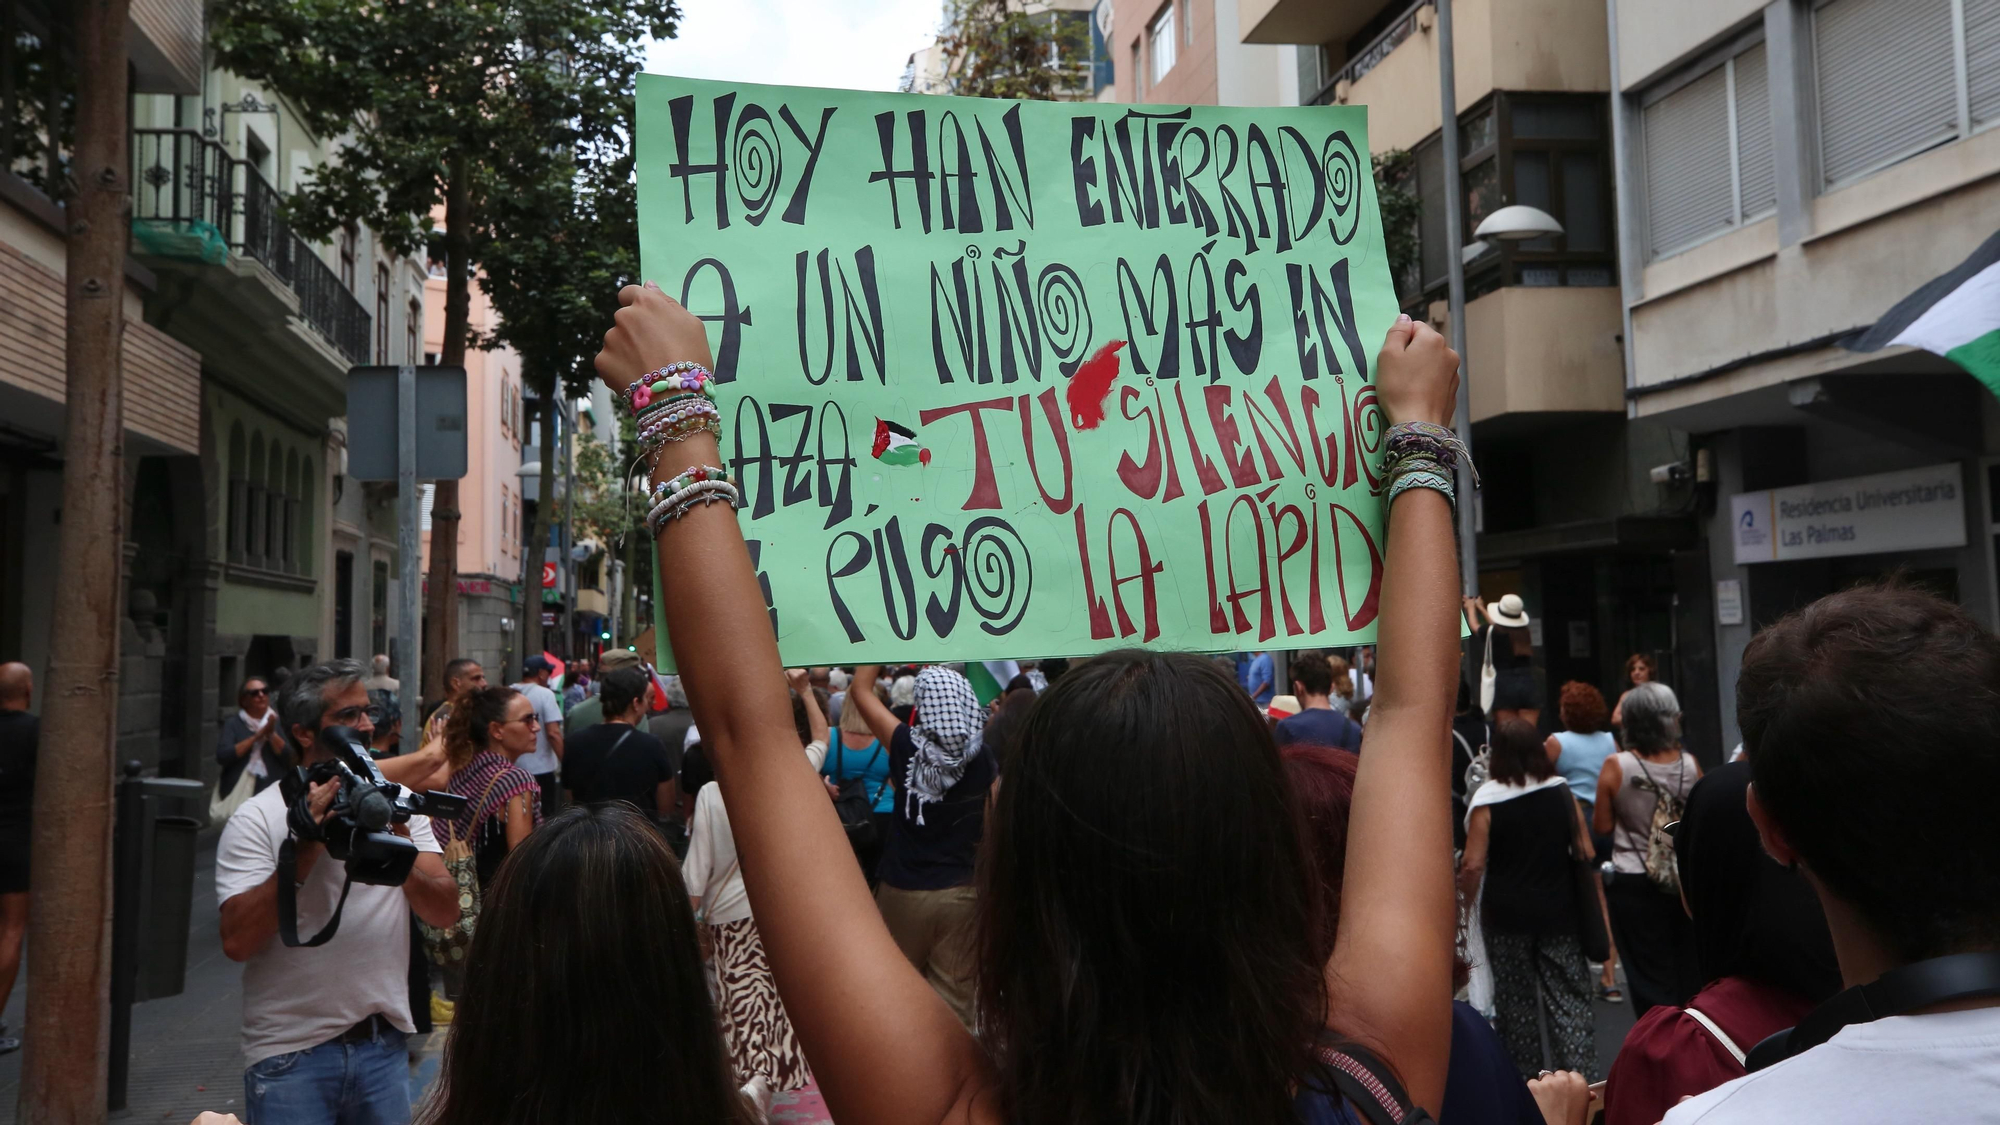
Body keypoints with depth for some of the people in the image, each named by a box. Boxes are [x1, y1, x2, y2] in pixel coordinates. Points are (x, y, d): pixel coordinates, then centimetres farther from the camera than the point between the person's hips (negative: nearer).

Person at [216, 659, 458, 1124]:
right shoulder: (256, 819, -6)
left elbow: (445, 912, -2)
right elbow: (237, 941, -16)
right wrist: (305, 849, -20)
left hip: (384, 1045, 4)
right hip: (291, 1051, -3)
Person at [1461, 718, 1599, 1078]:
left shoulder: (1487, 800, -12)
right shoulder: (1562, 793, -3)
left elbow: (1473, 865, -14)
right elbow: (1586, 853, 0)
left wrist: (1466, 897, 6)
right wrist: (1591, 906, 13)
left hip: (1506, 915, -2)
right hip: (1559, 911, 2)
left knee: (1515, 1000, 12)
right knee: (1569, 998, 6)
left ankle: (1526, 1079, 22)